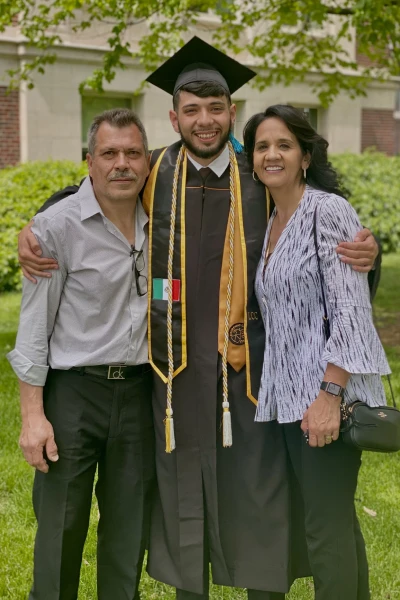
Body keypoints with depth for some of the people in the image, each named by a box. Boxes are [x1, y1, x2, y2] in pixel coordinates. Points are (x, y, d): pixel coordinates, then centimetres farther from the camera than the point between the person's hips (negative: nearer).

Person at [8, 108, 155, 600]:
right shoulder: (57, 225, -8)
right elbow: (34, 326, -7)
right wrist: (33, 415, -10)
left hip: (138, 391, 4)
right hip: (74, 393, -4)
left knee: (129, 535, 13)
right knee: (61, 532, 4)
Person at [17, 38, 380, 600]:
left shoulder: (262, 180, 0)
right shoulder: (154, 175, 1)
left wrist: (364, 248, -14)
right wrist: (33, 228, -2)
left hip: (246, 359, 0)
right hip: (175, 362, 1)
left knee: (255, 481, 6)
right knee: (183, 481, 12)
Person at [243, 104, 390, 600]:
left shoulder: (328, 211, -10)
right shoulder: (270, 222, 14)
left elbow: (349, 308, -16)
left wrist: (330, 394, -21)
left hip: (328, 393, -8)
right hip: (292, 394, 8)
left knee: (326, 527, -5)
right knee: (337, 521, 15)